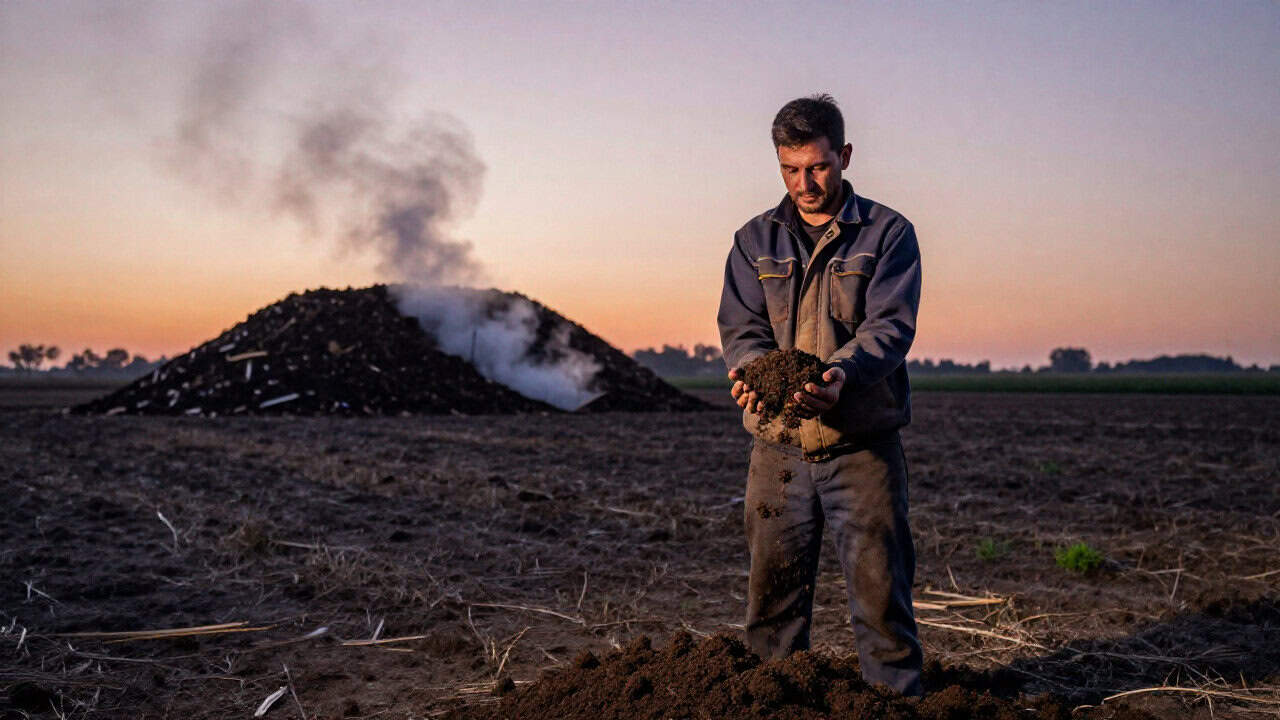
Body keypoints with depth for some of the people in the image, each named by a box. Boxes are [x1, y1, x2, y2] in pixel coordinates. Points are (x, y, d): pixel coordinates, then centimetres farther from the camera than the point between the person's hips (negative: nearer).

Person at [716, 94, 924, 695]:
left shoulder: (888, 233, 3)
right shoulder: (755, 240, 12)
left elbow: (890, 326, -9)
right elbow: (740, 325, 3)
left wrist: (839, 374, -29)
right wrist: (753, 371, -21)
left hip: (863, 444, -2)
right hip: (779, 445, 3)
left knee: (879, 589, -1)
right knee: (773, 590, 7)